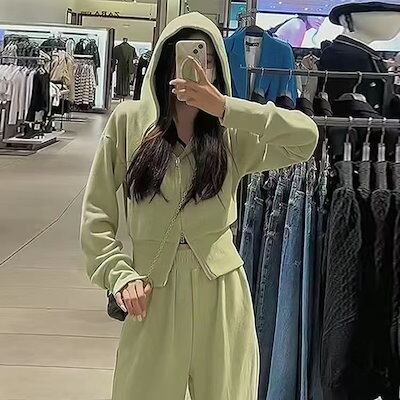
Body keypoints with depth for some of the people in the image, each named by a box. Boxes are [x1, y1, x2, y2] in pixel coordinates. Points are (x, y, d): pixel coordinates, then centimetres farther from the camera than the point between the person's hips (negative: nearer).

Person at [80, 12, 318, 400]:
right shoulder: (129, 120, -1)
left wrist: (225, 107, -19)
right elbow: (96, 211, 1)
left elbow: (306, 138, -13)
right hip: (152, 291, -1)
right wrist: (119, 275, -9)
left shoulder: (232, 135, 1)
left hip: (220, 289, 1)